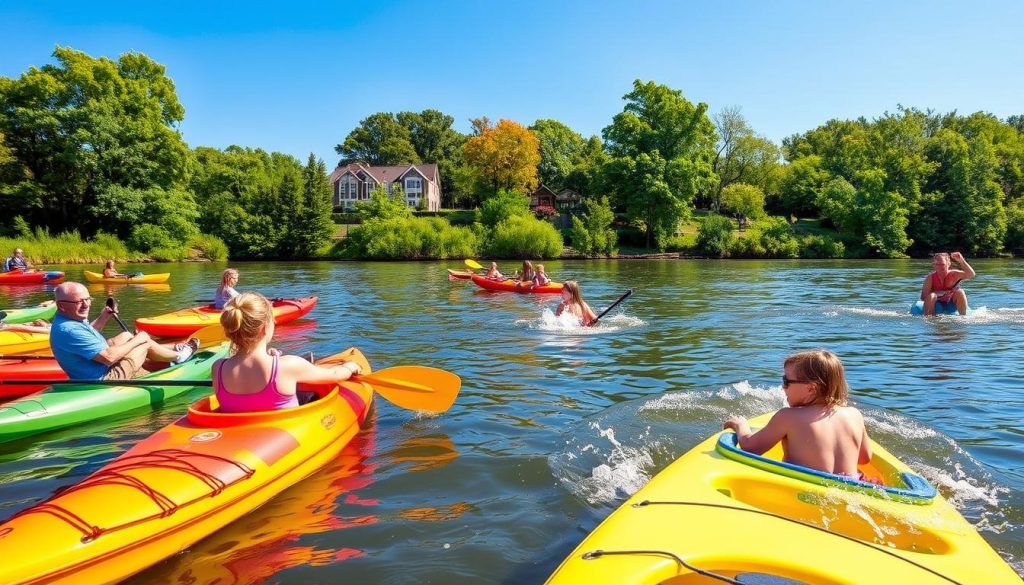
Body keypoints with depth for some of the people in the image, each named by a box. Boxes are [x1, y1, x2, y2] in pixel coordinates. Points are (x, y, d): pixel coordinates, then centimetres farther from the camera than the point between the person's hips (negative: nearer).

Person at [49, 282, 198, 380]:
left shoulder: (69, 319, -1)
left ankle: (174, 348, 37)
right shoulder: (70, 330, -32)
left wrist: (103, 316, 8)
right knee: (146, 342, 0)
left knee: (126, 336, 23)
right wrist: (136, 340, -17)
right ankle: (178, 356, 28)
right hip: (104, 379, -11)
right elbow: (109, 357, -31)